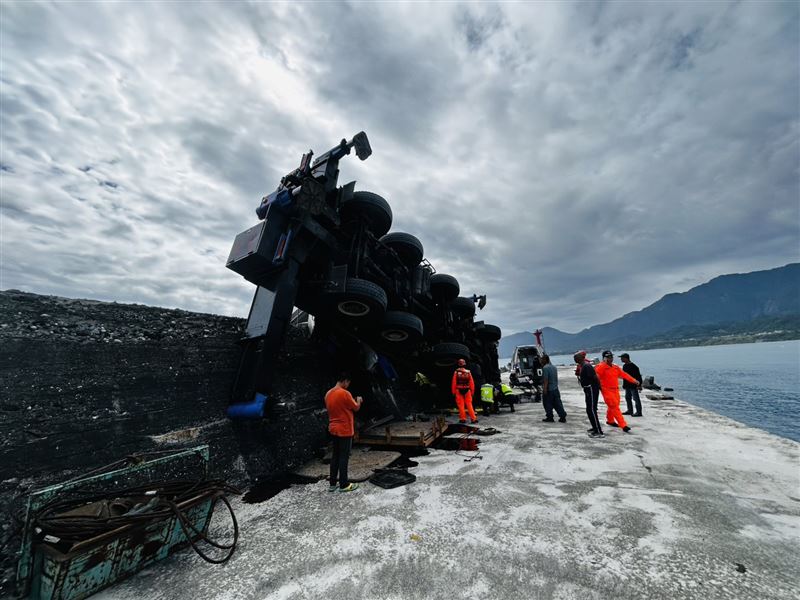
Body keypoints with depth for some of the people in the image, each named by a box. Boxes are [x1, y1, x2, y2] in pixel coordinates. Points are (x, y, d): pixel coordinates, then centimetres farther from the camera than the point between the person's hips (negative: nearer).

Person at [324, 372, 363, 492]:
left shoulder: (328, 394, 4)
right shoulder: (345, 393, -21)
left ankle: (332, 484, 23)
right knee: (344, 457, 3)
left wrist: (352, 401, 19)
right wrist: (358, 401, 10)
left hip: (333, 429, 8)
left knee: (335, 456, 16)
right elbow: (356, 408, -10)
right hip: (345, 430, -8)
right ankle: (344, 485, 14)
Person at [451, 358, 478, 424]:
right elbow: (472, 382, 1)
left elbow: (454, 382, -5)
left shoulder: (456, 372, -6)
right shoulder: (468, 372, -2)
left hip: (459, 391, -2)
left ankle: (463, 419, 8)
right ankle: (473, 418, 7)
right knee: (469, 405, 8)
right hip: (467, 391, 2)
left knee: (460, 405, 5)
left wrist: (453, 391, 2)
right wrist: (472, 391, 10)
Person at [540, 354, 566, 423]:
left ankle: (549, 417, 8)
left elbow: (546, 379, -22)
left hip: (548, 389, -8)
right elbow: (555, 377, 19)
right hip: (555, 388, 8)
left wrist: (545, 388, -22)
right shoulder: (554, 366, 11)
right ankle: (563, 417, 12)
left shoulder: (545, 368, -17)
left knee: (548, 404, 3)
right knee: (557, 403, 12)